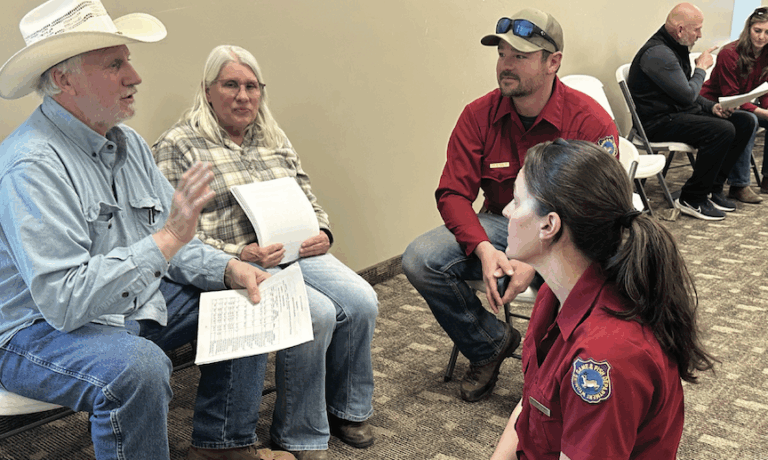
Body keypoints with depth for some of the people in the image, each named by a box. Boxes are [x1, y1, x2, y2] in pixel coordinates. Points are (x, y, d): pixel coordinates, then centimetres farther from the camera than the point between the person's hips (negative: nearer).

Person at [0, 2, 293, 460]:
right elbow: (64, 301, -31)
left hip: (136, 303, 9)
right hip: (43, 330, -9)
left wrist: (229, 268, -11)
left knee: (245, 301, 7)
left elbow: (174, 244, 8)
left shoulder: (129, 143, 5)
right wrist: (167, 239, -34)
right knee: (139, 367, -37)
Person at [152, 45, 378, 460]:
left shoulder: (274, 139, 19)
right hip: (239, 266, -6)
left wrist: (322, 233, 1)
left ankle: (345, 409, 7)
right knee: (317, 313, -28)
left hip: (297, 253, 7)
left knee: (361, 301, -17)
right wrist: (240, 255, -20)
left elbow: (307, 200, 22)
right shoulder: (177, 146, -2)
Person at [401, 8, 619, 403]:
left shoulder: (591, 122, -13)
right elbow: (453, 193, -6)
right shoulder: (479, 115, -4)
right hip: (498, 224, 3)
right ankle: (490, 342, 5)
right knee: (419, 260, -20)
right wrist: (484, 249, -25)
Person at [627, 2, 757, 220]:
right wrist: (701, 68, -3)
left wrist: (712, 107, 5)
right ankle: (691, 199, -15)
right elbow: (687, 95, -20)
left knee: (745, 122, 2)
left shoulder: (676, 48, 15)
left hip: (680, 112, 10)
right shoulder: (658, 53, -18)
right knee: (723, 130, -27)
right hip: (659, 121, -10)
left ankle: (712, 188, 5)